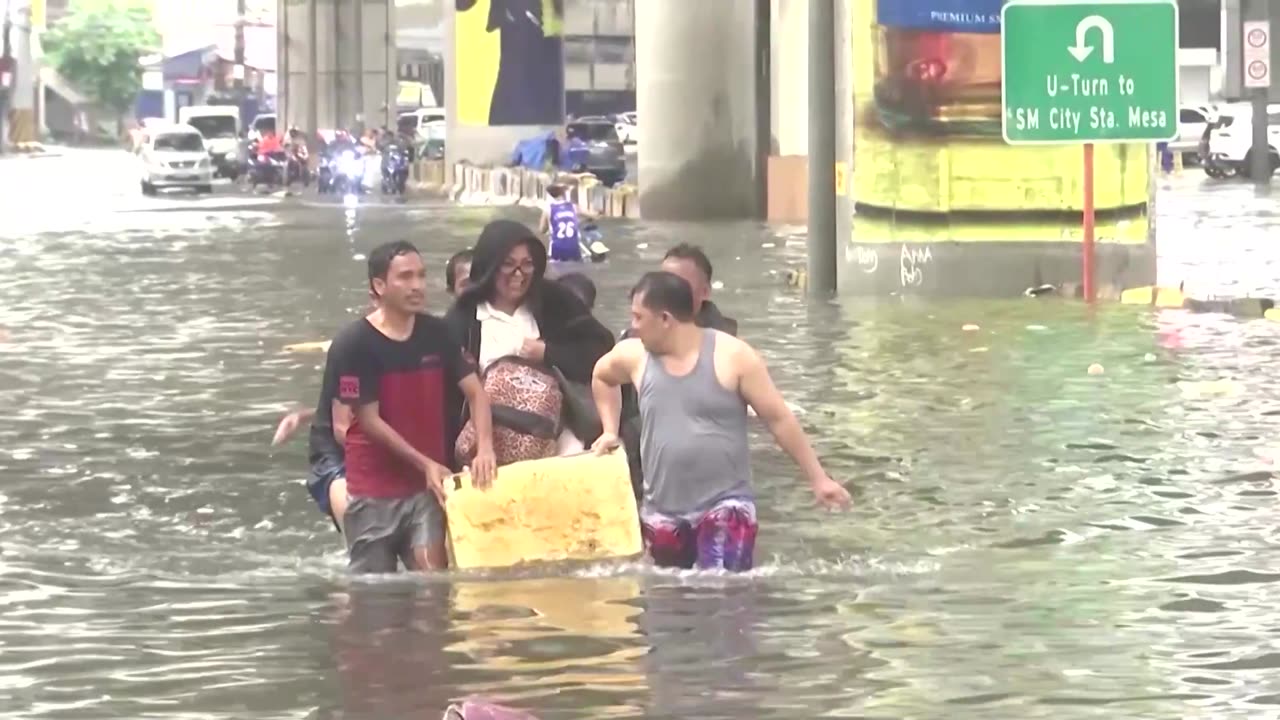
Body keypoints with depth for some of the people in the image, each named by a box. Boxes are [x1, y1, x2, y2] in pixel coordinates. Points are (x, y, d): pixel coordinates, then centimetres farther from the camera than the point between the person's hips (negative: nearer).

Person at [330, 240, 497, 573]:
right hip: (374, 490, -3)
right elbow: (369, 421, -12)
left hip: (427, 485, 3)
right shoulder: (353, 345, -11)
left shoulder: (436, 334, 3)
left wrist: (485, 448, -15)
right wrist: (425, 464, -13)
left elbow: (475, 391, 3)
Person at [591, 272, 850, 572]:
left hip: (725, 504, -4)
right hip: (662, 512, 5)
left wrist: (818, 478, -4)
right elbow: (601, 376, 27)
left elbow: (779, 418, -5)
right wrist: (610, 430, 18)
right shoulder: (634, 356, 2)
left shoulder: (731, 357, -9)